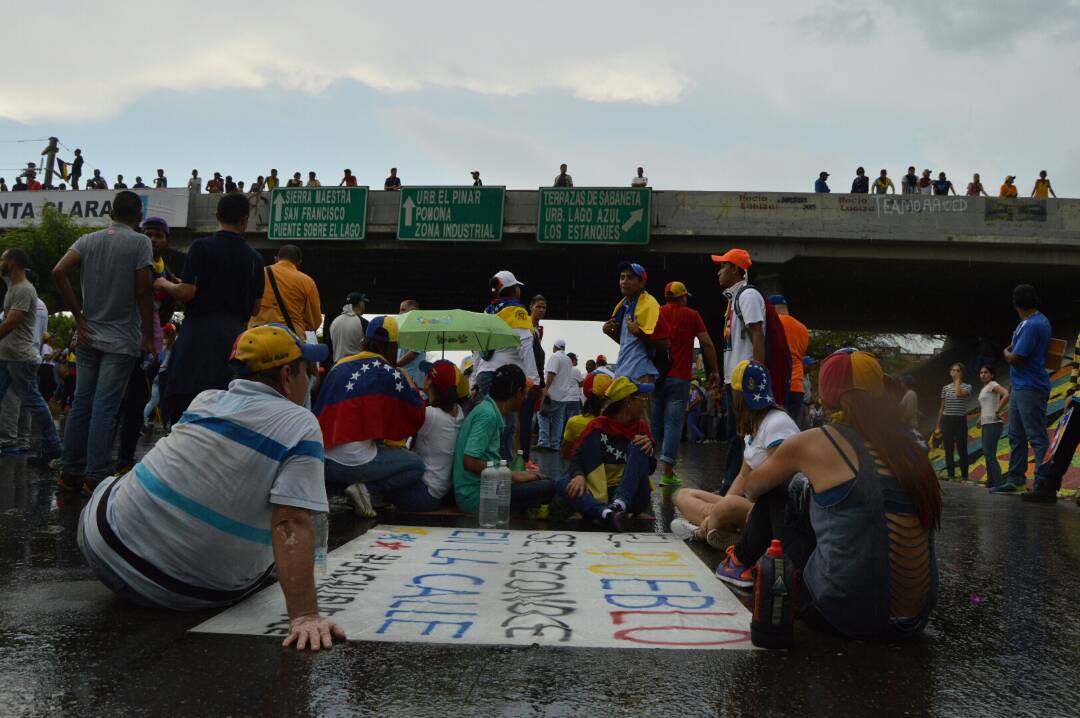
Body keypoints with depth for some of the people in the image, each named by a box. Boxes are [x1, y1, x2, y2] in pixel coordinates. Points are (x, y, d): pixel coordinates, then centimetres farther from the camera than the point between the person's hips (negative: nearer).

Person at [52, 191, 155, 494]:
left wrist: (79, 316, 0)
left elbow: (58, 271, -5)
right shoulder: (140, 242, -6)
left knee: (81, 403, 11)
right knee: (105, 407, -6)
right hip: (122, 340, -5)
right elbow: (143, 291, -12)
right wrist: (148, 336, -4)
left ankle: (70, 472, 14)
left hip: (88, 336, 5)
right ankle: (96, 476, -5)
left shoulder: (88, 240, 8)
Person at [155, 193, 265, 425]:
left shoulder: (202, 246, -4)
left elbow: (187, 292, -10)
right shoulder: (255, 257, 8)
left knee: (183, 406, -1)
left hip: (200, 331, -4)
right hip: (236, 335, 4)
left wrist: (164, 284, 10)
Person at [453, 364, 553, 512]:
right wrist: (513, 475, -15)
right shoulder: (487, 414, -14)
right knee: (548, 488, -15)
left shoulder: (488, 408, 12)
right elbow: (470, 462, -21)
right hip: (476, 496, -9)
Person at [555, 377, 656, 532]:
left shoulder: (641, 426, 9)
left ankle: (619, 505, -37)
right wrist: (579, 475, -26)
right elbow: (577, 457, -3)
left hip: (632, 496, 1)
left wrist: (649, 449, -14)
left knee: (638, 446, -19)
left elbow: (650, 469, 8)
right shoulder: (598, 427, 4)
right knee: (562, 484, -26)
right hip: (599, 494, -1)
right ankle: (607, 513, -52)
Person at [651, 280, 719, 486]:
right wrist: (714, 371, 9)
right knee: (673, 423, -2)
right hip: (679, 377, -3)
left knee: (654, 422, 13)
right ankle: (667, 471, -6)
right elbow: (707, 344, 1)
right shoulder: (691, 315, 3)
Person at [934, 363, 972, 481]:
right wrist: (938, 426, 11)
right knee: (948, 450, 3)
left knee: (962, 450, -4)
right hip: (947, 420, 3)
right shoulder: (945, 388, 11)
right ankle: (951, 476, 8)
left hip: (960, 420, -3)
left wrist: (958, 380, -8)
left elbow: (959, 394, -23)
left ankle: (964, 477, 2)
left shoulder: (967, 387, 2)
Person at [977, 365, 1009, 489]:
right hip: (985, 424, 10)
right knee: (987, 455, 10)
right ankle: (990, 483, 13)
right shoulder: (984, 388, 20)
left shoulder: (993, 385, -8)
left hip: (992, 424, -10)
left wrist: (997, 410, -20)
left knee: (990, 455, -13)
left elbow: (1007, 395, -25)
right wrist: (980, 419, 18)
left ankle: (997, 484, -14)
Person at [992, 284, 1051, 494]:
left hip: (1030, 388, -11)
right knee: (1016, 437, 14)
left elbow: (1015, 358, -19)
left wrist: (1006, 352, 0)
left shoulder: (1032, 325, -19)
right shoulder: (1040, 321, 14)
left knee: (1037, 438, -9)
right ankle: (1015, 480, 19)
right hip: (1019, 388, 11)